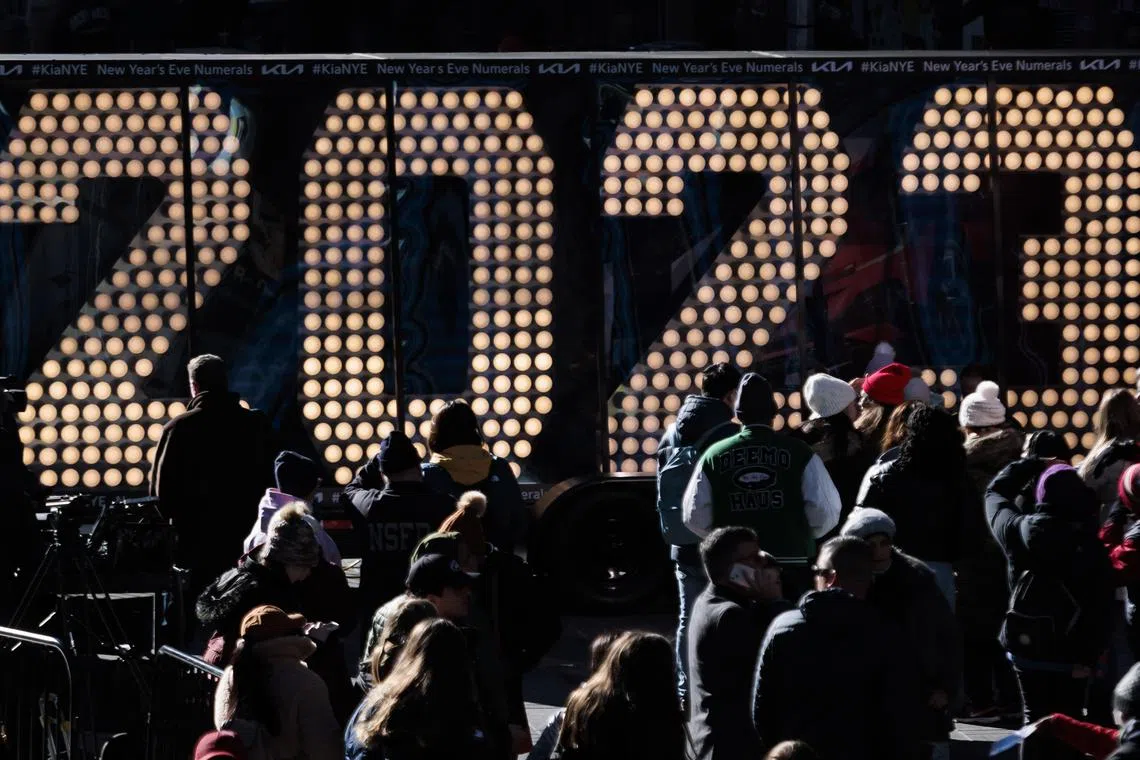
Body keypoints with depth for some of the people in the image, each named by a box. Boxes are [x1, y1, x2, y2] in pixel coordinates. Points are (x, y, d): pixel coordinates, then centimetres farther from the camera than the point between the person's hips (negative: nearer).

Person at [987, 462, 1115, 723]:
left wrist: (1021, 467, 30)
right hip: (1069, 652, -1)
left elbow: (995, 494, 17)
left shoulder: (1020, 532, -6)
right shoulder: (1091, 545, -9)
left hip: (1027, 645, 2)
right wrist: (1090, 655, -11)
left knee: (1035, 719, 10)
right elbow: (1101, 610, -14)